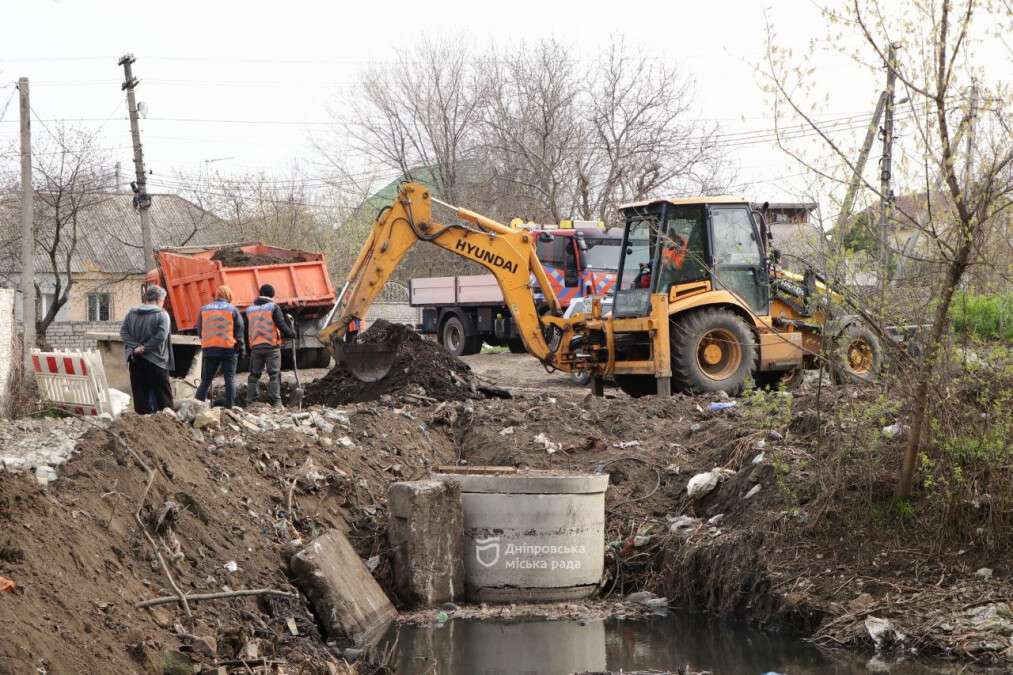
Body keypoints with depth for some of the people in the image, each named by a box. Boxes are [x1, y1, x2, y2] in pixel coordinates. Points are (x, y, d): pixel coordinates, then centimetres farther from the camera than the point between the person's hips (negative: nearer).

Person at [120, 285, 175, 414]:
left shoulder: (131, 313, 8)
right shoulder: (162, 314, -7)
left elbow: (123, 332, 0)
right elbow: (161, 336, -18)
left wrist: (135, 346, -9)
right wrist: (145, 347, -12)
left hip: (135, 361, 4)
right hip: (155, 360, -4)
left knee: (140, 394, 6)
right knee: (163, 395, 3)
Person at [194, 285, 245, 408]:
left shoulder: (204, 310, 7)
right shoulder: (232, 310, -1)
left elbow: (199, 331, 12)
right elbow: (239, 331, 0)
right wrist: (241, 348, 9)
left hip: (209, 349, 2)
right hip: (229, 348, -2)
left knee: (206, 380, 6)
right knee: (230, 379, 4)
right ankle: (229, 407, 0)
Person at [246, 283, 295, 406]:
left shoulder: (250, 309, 11)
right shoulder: (273, 307, -5)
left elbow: (251, 328, 15)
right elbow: (281, 325, -10)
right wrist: (291, 333, 5)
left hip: (255, 346, 4)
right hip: (271, 346, -4)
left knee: (254, 374, 12)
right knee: (274, 374, -1)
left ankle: (251, 400, 7)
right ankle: (275, 401, -6)